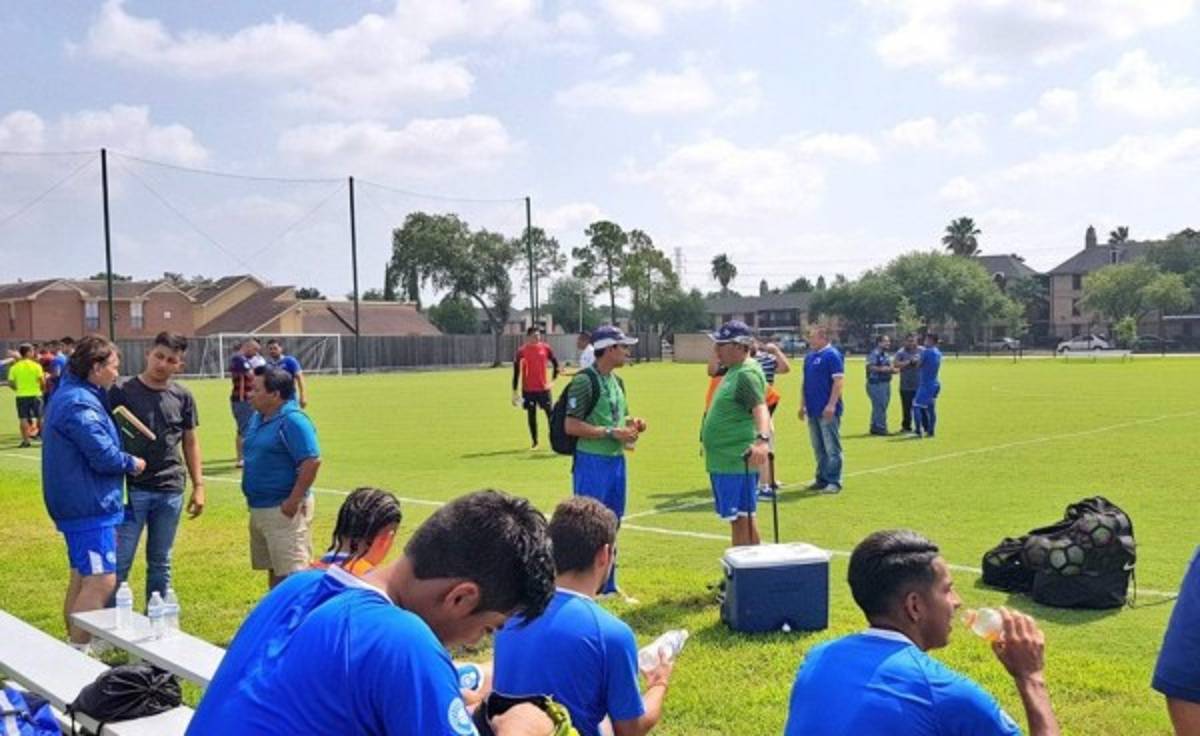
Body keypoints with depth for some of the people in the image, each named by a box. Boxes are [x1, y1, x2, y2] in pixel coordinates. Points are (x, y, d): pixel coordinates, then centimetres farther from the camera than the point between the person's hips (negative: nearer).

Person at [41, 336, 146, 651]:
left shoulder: (70, 394, 14)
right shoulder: (80, 404, -20)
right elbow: (104, 456, -22)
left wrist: (125, 460, 7)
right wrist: (132, 463, -5)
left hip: (77, 504, 11)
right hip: (91, 506, -11)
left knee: (82, 578, 18)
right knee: (102, 581, -11)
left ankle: (76, 647, 28)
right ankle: (78, 653, -9)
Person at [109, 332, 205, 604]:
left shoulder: (182, 396, 6)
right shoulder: (122, 391, -4)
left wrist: (198, 485, 9)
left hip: (170, 491, 3)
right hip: (131, 489, -3)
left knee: (161, 563, 13)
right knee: (119, 562, -1)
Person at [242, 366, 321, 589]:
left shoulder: (292, 420, -18)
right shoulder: (257, 418, 11)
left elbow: (312, 461, -24)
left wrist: (293, 501, -22)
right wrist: (252, 497, 16)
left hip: (284, 510, -10)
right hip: (258, 508, 10)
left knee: (291, 574, -9)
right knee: (273, 569, 20)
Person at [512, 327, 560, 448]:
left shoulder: (545, 348, 0)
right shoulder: (521, 351, -6)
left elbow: (555, 363, 12)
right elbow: (516, 372, -3)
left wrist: (553, 379, 5)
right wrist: (514, 392, -3)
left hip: (543, 388, 1)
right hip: (528, 389, -1)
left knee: (550, 412, 0)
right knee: (531, 415, 4)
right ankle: (535, 442, 13)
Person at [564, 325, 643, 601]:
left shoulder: (616, 381, 13)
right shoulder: (585, 381, -14)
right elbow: (571, 426, -19)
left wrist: (632, 424, 3)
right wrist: (612, 433, -20)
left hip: (616, 460, 9)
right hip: (592, 462, -9)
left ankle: (607, 585, 28)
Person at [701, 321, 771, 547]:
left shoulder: (747, 373, -19)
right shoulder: (734, 370, 11)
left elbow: (761, 409, -33)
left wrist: (763, 439, -47)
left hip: (737, 460, -10)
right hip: (726, 459, 10)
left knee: (741, 519, -6)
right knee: (741, 518, 14)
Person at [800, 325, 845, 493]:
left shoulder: (832, 355, -9)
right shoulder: (809, 357, 15)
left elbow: (839, 381, -15)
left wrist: (831, 405, -21)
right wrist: (803, 405, 18)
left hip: (828, 411, -8)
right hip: (813, 410, 8)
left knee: (832, 448, -4)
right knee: (818, 448, 14)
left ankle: (833, 481, 1)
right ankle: (821, 479, 23)